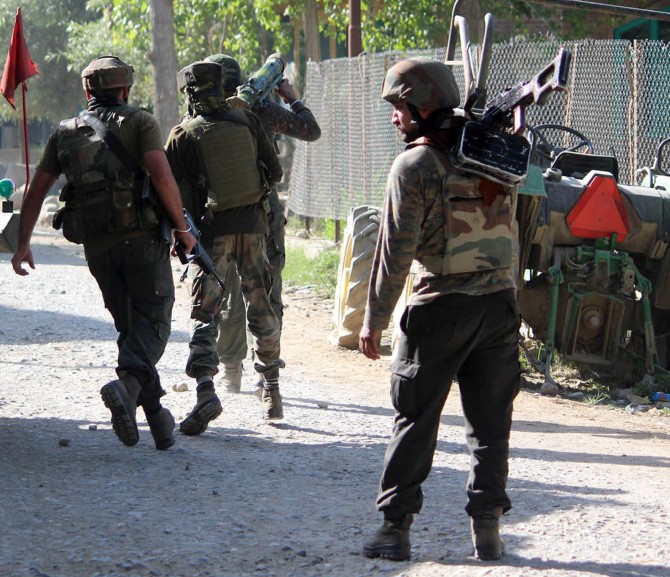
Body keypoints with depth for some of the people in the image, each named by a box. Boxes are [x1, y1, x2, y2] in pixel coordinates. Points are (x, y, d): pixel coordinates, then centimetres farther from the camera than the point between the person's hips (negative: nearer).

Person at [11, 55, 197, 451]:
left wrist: (23, 243, 18)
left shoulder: (65, 133, 15)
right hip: (140, 235, -4)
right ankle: (127, 384, -33)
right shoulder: (139, 122, 2)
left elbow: (36, 191, 14)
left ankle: (157, 417, 10)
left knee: (129, 325, 14)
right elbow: (162, 175, -13)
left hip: (95, 243, 4)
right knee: (153, 319, -5)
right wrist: (182, 226, -5)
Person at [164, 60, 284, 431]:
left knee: (204, 313, -4)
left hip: (212, 231, -3)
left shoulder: (183, 136, -5)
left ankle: (206, 390, -23)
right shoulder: (247, 122, 2)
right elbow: (275, 173, 9)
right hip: (253, 227, 3)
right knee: (261, 309, 15)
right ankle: (272, 392, 22)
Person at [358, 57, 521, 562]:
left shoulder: (415, 165, -11)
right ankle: (487, 527, 9)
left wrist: (374, 322, -6)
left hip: (440, 309, -4)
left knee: (415, 421, 4)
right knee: (490, 421, 9)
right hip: (499, 302, 4)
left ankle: (396, 527, 5)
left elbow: (395, 251, -12)